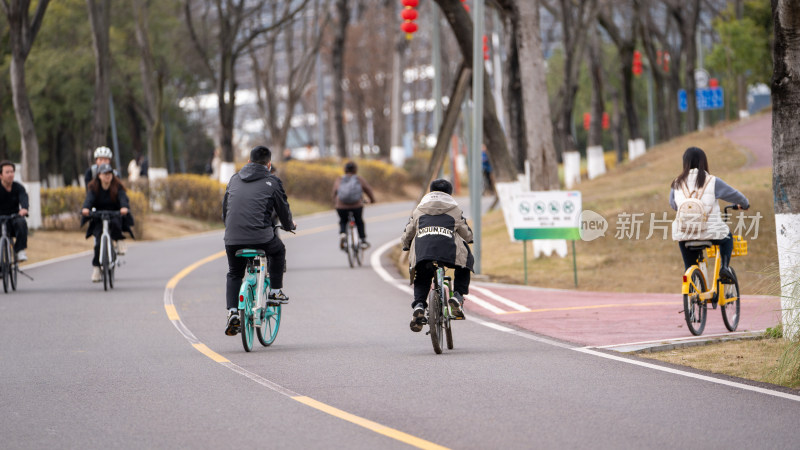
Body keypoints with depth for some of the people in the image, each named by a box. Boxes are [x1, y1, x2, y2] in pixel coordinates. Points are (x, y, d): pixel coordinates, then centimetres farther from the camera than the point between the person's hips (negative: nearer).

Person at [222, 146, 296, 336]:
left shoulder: (234, 180, 15)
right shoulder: (272, 182, 4)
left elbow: (225, 208, 24)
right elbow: (283, 210, 11)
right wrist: (289, 225, 33)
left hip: (232, 239, 3)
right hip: (261, 238, -3)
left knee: (234, 275, 23)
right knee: (278, 250, 31)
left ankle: (232, 312, 4)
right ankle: (275, 291, 28)